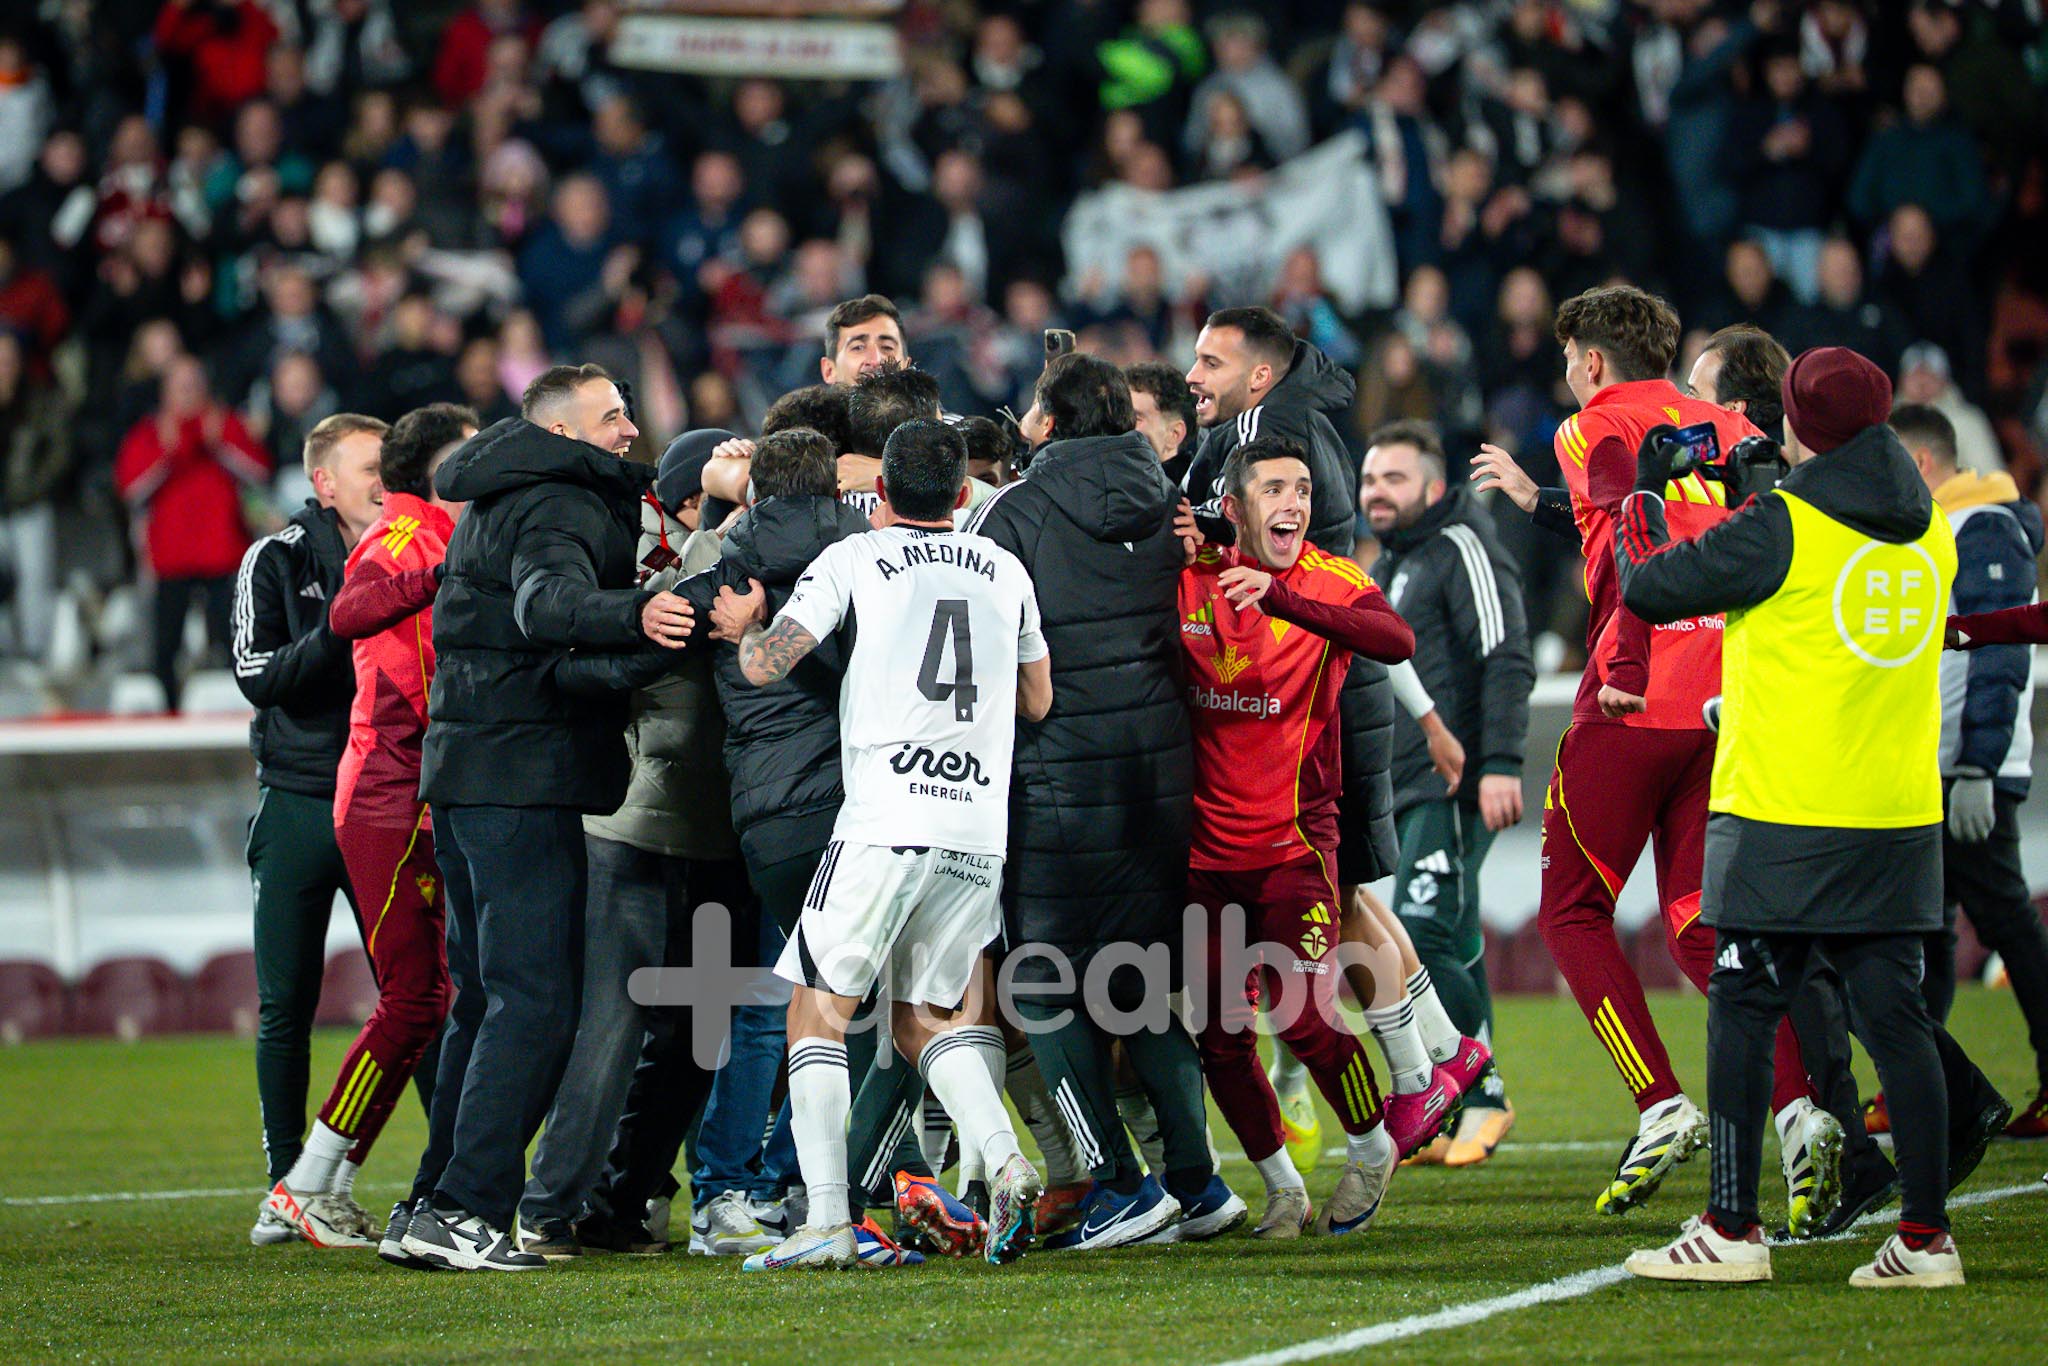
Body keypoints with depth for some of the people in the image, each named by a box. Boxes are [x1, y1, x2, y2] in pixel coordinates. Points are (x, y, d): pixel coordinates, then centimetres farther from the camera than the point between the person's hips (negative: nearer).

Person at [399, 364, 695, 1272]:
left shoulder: (498, 505, 21)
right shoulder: (559, 507, -11)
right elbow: (547, 604, -31)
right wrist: (634, 613, -50)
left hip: (465, 770, 10)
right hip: (524, 778, -10)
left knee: (487, 994, 16)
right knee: (537, 1002, -11)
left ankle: (441, 1206, 17)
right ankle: (467, 1209, -16)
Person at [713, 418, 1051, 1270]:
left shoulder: (853, 561, 3)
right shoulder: (1004, 571, 17)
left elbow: (765, 665, -3)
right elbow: (1039, 701, 26)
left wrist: (745, 626, 18)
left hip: (885, 821, -4)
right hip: (980, 828, 4)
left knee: (819, 1012, 3)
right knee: (927, 1020, 16)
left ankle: (826, 1222, -8)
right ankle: (1005, 1162, -9)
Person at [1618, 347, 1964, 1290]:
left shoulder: (1781, 528, -12)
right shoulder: (1929, 531, 7)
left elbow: (1648, 587, -6)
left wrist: (1645, 490, 12)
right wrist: (1761, 496, 28)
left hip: (1783, 823, -5)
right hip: (1901, 823, 5)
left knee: (1744, 1012, 3)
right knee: (1896, 1018, 5)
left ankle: (1732, 1230, 3)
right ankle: (1925, 1236, 2)